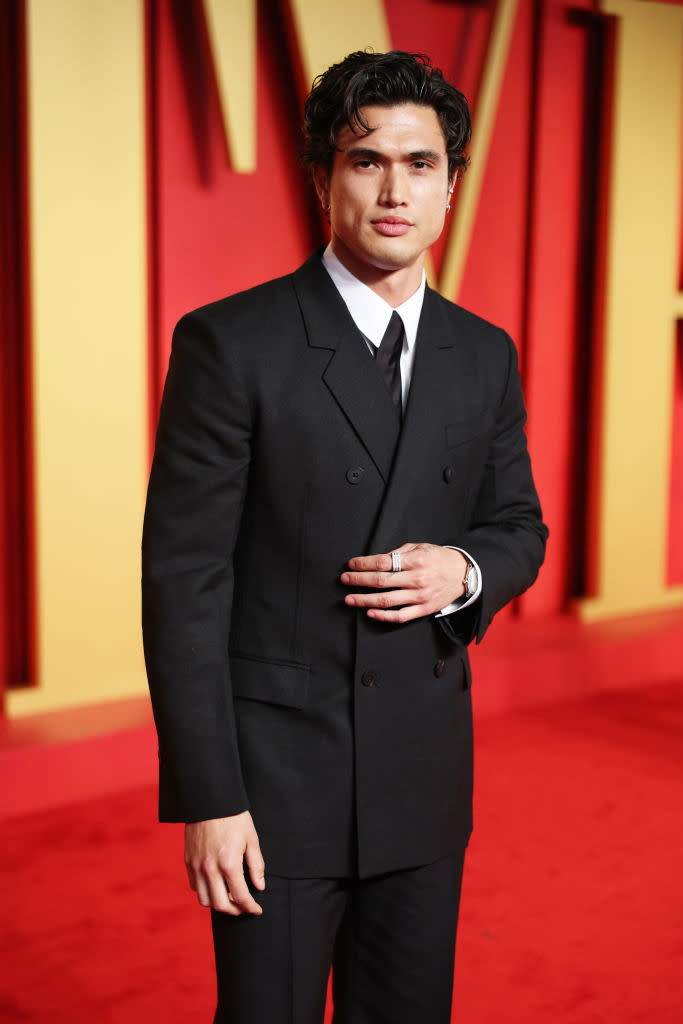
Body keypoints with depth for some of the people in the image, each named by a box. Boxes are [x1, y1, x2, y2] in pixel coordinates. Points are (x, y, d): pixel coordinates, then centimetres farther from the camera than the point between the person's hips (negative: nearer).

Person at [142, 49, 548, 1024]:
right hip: (274, 770, -4)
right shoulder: (231, 342, -10)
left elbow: (519, 527, 15)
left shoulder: (484, 355, 5)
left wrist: (464, 570, -10)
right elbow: (183, 576, -12)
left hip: (426, 770, 5)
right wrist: (209, 799, -14)